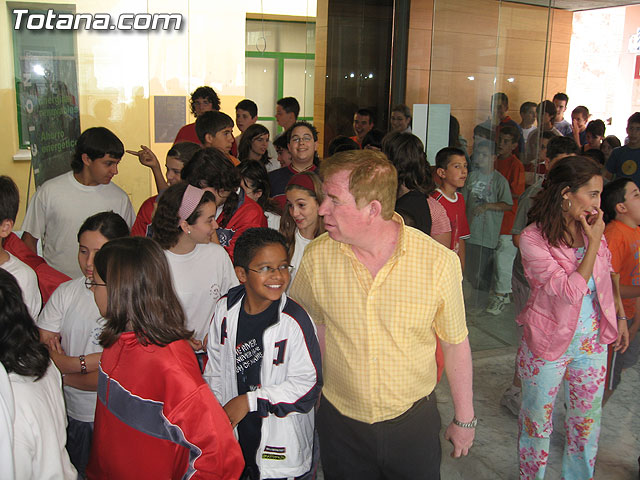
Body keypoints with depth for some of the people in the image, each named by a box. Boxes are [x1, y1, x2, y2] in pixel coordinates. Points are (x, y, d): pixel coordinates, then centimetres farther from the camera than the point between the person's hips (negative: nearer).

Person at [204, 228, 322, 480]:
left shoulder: (295, 320, -21)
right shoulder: (225, 309, -5)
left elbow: (308, 385, -19)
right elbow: (215, 367, 8)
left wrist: (250, 401, -18)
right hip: (232, 434, 4)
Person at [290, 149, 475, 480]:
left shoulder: (439, 262, -18)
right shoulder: (317, 257, -13)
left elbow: (455, 343, -5)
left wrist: (464, 418, 3)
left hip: (414, 421, -1)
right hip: (340, 422, 1)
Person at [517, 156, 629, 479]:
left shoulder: (591, 229, -1)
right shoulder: (533, 238, -20)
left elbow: (605, 278, 14)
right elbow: (570, 292, -24)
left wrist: (619, 316, 13)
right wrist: (594, 244, -22)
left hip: (593, 342, 6)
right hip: (549, 343, -5)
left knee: (587, 421, 19)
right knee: (537, 421, 13)